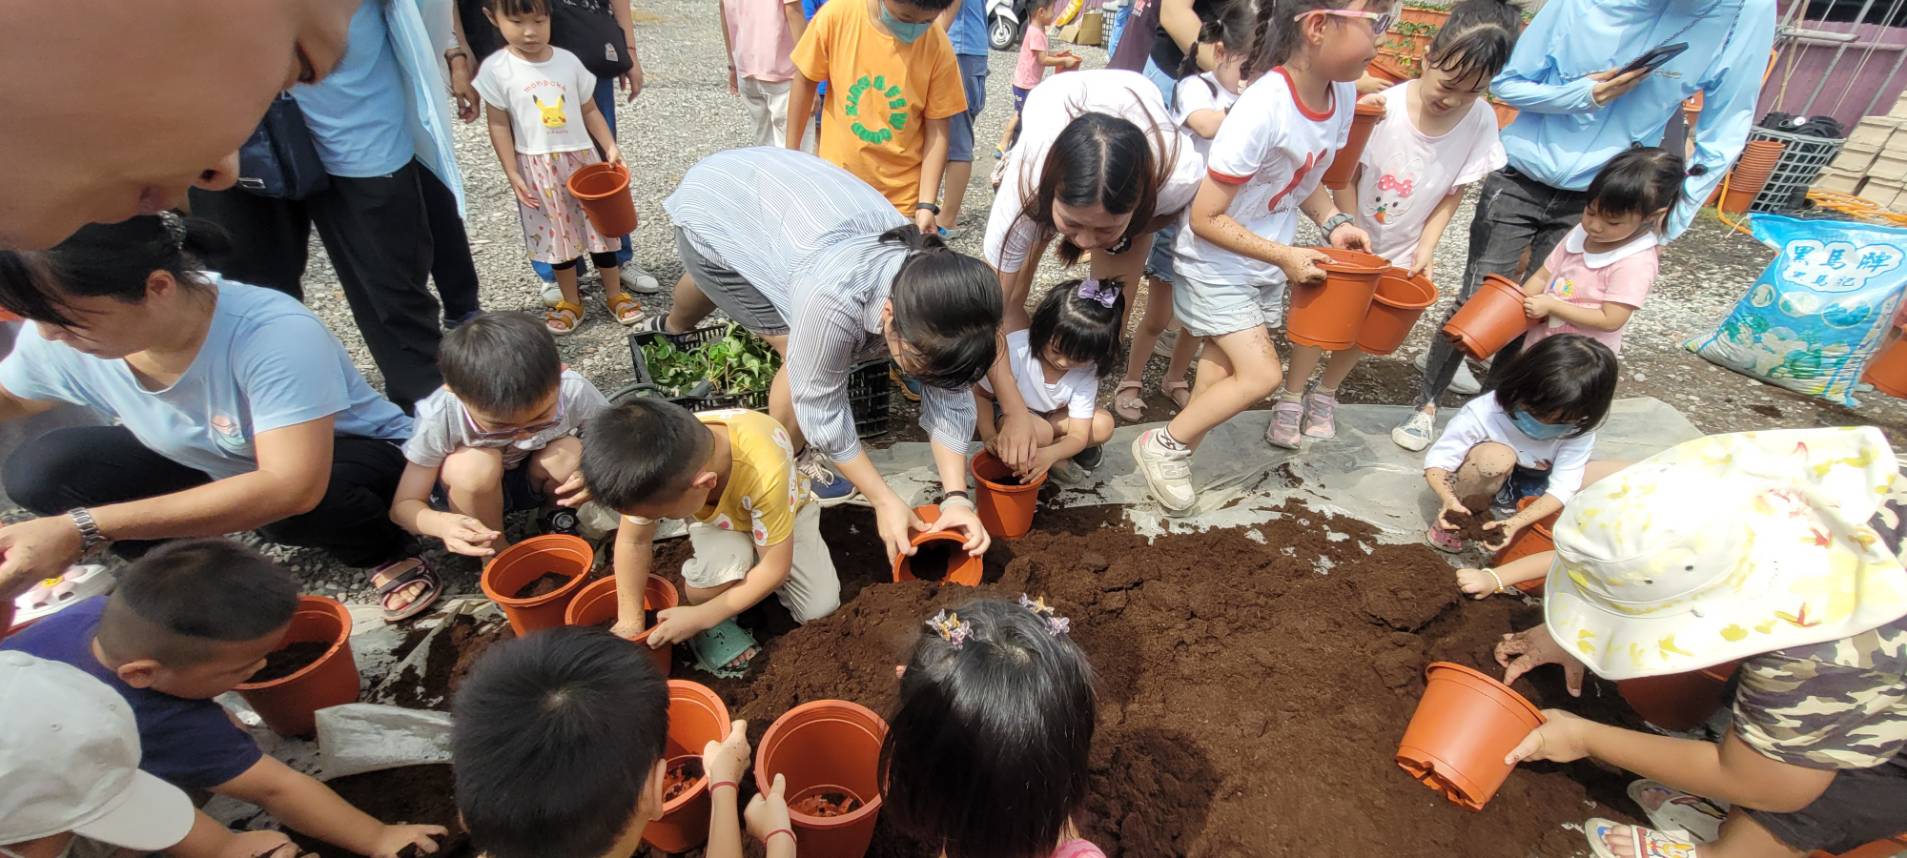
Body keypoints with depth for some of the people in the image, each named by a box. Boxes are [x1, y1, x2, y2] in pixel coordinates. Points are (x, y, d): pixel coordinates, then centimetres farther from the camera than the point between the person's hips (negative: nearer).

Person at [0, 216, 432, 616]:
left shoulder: (275, 334, -35)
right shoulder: (54, 342, -15)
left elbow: (292, 487, -43)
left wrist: (83, 530, -42)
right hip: (214, 468, 6)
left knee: (286, 509, -37)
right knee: (36, 470, -12)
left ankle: (385, 547, -5)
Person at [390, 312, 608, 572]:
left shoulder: (574, 392, -32)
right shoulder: (438, 419, -32)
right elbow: (403, 506, -21)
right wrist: (440, 523, -45)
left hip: (535, 480, 1)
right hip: (473, 488, -1)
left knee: (570, 454, -31)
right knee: (474, 463, -34)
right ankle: (495, 553, -8)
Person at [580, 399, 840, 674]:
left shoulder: (764, 473, -46)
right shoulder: (658, 469, -34)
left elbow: (776, 569, -32)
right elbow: (633, 542, -16)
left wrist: (699, 618, -28)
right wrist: (630, 620, -14)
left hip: (781, 510, 0)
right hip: (714, 517, 1)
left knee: (821, 610, -11)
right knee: (722, 565, -33)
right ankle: (714, 626, 0)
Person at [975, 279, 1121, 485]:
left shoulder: (1086, 371, -24)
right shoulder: (1015, 350, -34)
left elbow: (1078, 434, -23)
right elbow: (980, 394, -20)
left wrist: (1049, 454, -44)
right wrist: (989, 438, -32)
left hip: (1049, 415, 4)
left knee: (1103, 426, -19)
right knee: (1039, 432, -36)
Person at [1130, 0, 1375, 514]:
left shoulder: (1342, 92, -5)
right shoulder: (1263, 110, -30)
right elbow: (1205, 218, -25)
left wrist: (1333, 222, -5)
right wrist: (1285, 256, -22)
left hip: (1269, 260, 8)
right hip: (1215, 262, -7)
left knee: (1223, 365, 13)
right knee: (1261, 375, -10)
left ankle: (1178, 449, 31)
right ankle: (1163, 446, 9)